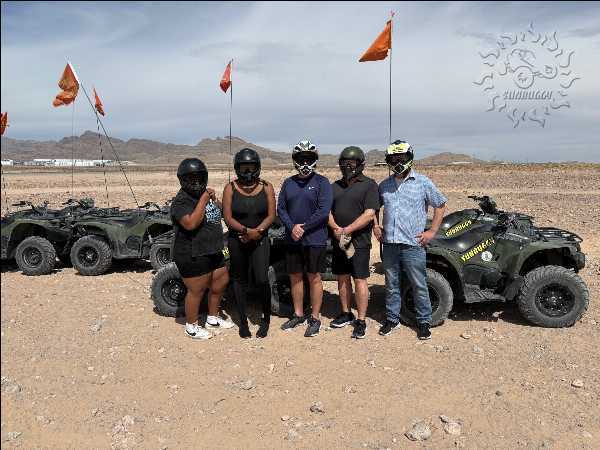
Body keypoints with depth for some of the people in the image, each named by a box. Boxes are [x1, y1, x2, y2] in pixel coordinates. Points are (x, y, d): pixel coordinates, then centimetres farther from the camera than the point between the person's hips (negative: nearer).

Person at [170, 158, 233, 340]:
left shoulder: (206, 194, 11)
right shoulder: (181, 201, -17)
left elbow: (218, 214, 27)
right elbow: (191, 223, -33)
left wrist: (215, 199, 7)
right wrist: (204, 199, -31)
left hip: (213, 251, 10)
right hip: (193, 256, -9)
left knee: (220, 283, 20)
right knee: (196, 291, 3)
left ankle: (213, 318, 39)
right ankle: (191, 326, 25)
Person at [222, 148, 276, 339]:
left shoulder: (266, 187, 0)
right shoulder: (230, 188, -1)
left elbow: (271, 215, -4)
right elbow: (228, 218, -7)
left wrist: (256, 232, -17)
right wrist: (247, 230, -20)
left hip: (260, 240, -1)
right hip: (237, 241, 1)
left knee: (261, 279, -10)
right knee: (240, 280, 9)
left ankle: (266, 318, 12)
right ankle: (243, 321, 23)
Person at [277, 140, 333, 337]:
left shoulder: (321, 182, -4)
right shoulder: (288, 183, 11)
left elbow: (323, 211, -14)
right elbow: (280, 208, 6)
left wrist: (303, 228, -14)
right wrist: (292, 227, -11)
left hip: (315, 239, -5)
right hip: (292, 240, 5)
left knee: (314, 278, 4)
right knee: (295, 277, 12)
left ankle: (315, 318, 16)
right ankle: (298, 314, 27)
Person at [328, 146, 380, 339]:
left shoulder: (369, 185, -4)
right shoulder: (335, 186, 14)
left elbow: (369, 214, -14)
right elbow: (327, 211, 9)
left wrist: (347, 230, -18)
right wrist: (336, 229, -10)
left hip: (359, 241, -6)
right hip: (338, 241, 6)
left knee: (360, 280, -1)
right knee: (342, 278, 13)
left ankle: (361, 321, 7)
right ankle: (346, 314, 28)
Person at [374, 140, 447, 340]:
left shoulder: (423, 182, 0)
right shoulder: (384, 185, 11)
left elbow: (440, 205, 5)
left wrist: (432, 231, -2)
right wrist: (375, 226, 10)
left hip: (413, 244, -3)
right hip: (389, 244, 4)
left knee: (419, 286, 3)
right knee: (391, 284, 13)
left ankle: (424, 322, 18)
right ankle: (392, 318, 26)